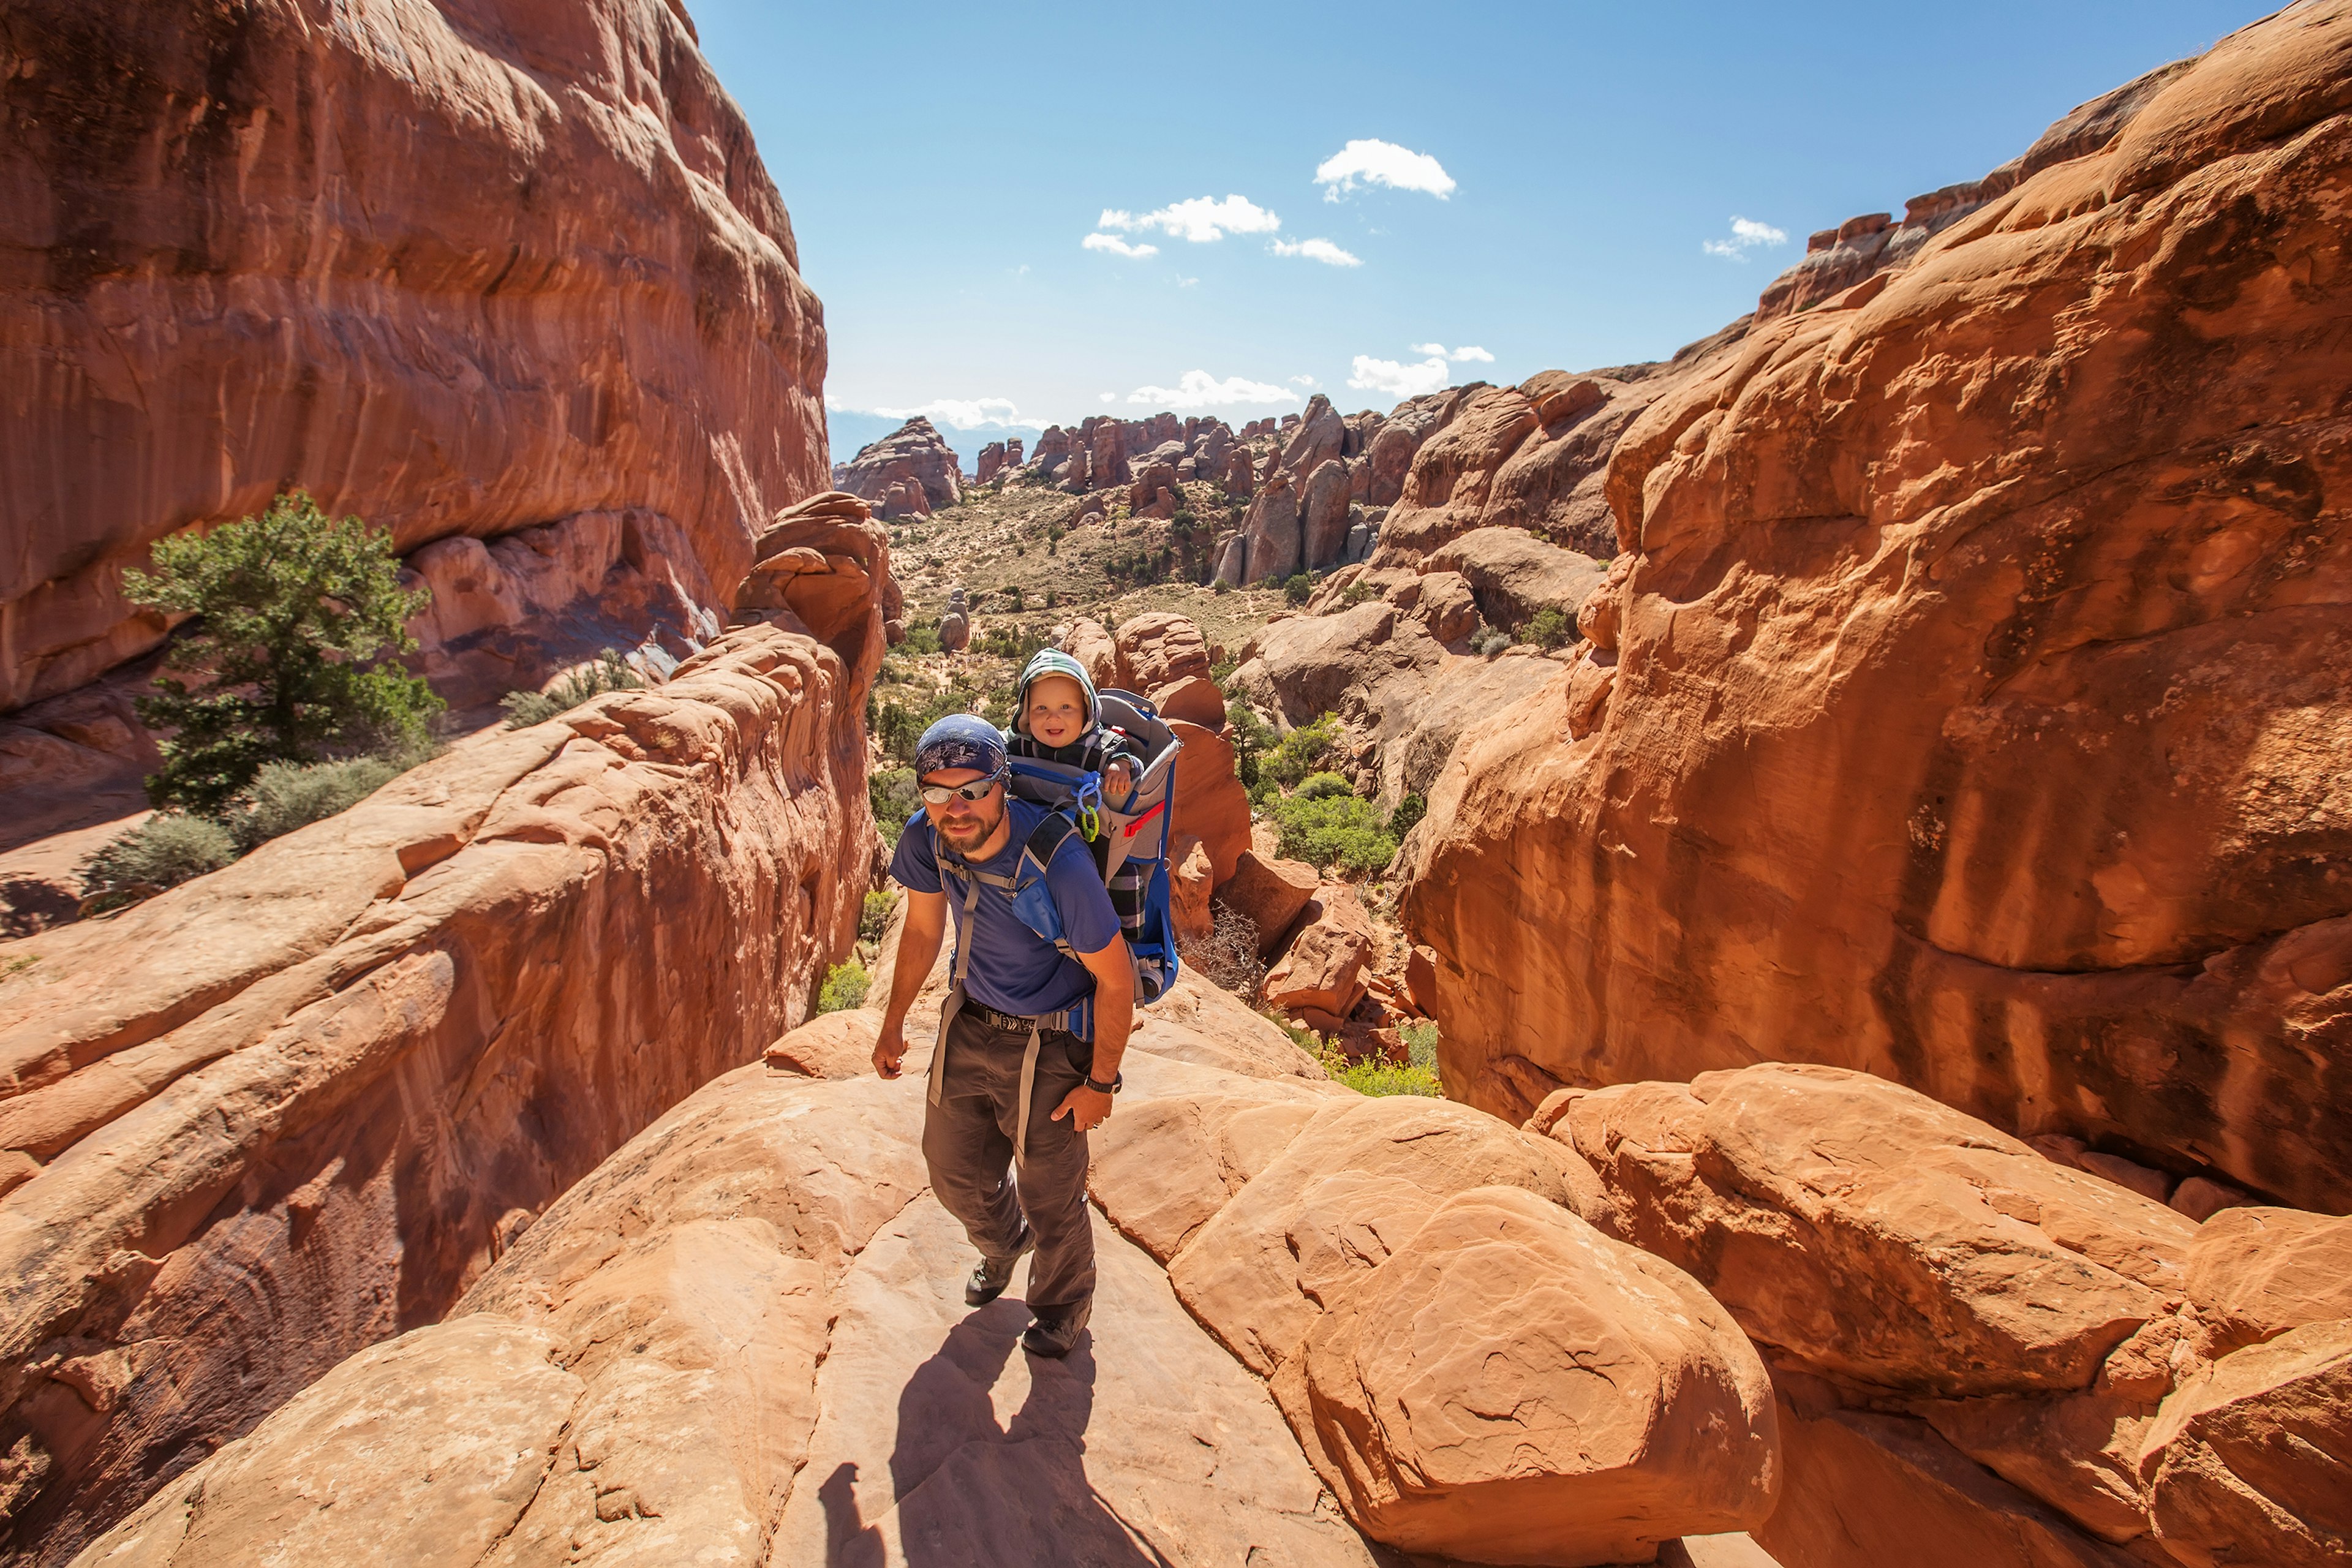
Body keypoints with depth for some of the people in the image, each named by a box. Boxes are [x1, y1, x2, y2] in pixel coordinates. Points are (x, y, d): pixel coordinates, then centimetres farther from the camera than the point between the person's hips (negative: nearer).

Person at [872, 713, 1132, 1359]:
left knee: (1051, 1195, 11)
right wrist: (893, 1024, 14)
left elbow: (1116, 978, -22)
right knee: (955, 1171, 22)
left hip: (1048, 1045, -5)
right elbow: (922, 929, 5)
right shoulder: (925, 839, -17)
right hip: (970, 1022, 6)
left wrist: (1101, 1082, -13)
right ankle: (1003, 1244, 58)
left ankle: (1064, 1305, 45)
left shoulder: (1058, 863, -34)